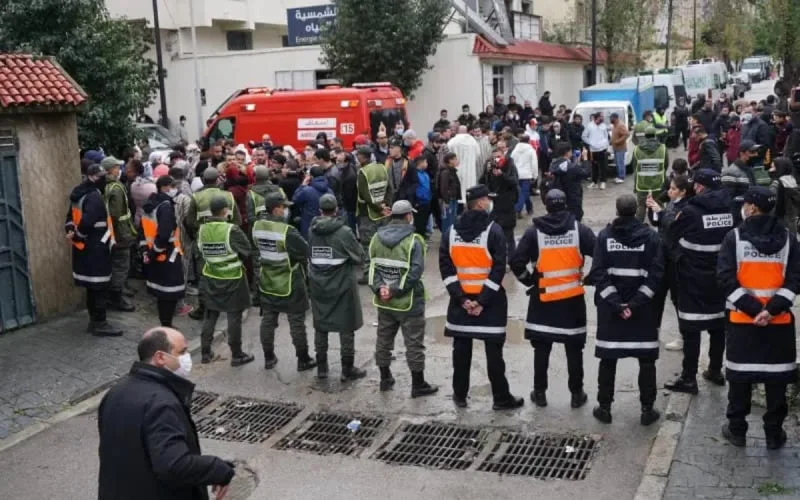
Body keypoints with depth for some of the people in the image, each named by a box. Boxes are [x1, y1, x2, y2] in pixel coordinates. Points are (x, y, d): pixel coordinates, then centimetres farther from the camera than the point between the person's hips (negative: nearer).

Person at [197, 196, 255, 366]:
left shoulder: (202, 229, -6)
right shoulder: (231, 230, -20)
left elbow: (201, 250, 4)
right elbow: (247, 251, -13)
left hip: (210, 278, 5)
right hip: (232, 279, -5)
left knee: (210, 316, 16)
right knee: (234, 317, 5)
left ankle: (206, 352, 24)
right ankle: (236, 355, 14)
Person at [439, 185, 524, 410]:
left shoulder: (451, 232, 2)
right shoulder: (493, 231, -11)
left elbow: (446, 267, -2)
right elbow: (498, 269, -17)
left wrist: (461, 297, -5)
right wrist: (483, 300, -14)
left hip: (460, 299, 4)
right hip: (490, 300, -4)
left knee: (461, 348, 13)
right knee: (493, 350, 4)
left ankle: (460, 395, 21)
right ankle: (501, 398, 13)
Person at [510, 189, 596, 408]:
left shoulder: (534, 231, -7)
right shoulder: (578, 229, -6)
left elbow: (516, 261, -11)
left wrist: (529, 280, 3)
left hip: (543, 298, 0)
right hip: (572, 298, 0)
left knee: (541, 348, 11)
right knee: (574, 348, 11)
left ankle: (539, 393, 19)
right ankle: (576, 393, 18)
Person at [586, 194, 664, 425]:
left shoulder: (605, 235, -3)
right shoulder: (650, 236, -3)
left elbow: (598, 272, -11)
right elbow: (655, 273, -11)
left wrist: (615, 302, -12)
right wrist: (636, 303, -13)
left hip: (610, 306, 1)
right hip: (642, 307, 0)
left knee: (608, 358, 9)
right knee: (646, 359, 10)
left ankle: (604, 408, 15)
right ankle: (647, 409, 13)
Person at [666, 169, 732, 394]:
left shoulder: (691, 211, -17)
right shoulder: (729, 209, -1)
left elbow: (671, 237, -4)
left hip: (693, 278, -6)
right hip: (720, 277, 6)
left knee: (691, 329, -1)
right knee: (718, 325, 16)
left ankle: (689, 378, 3)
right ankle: (715, 370, 28)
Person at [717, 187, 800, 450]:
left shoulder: (735, 237, -5)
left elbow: (726, 279, -12)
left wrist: (752, 308, -12)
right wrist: (772, 309, -12)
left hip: (742, 319, -1)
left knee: (740, 376, 9)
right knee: (777, 377, 10)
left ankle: (737, 430, 18)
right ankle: (774, 433, 18)